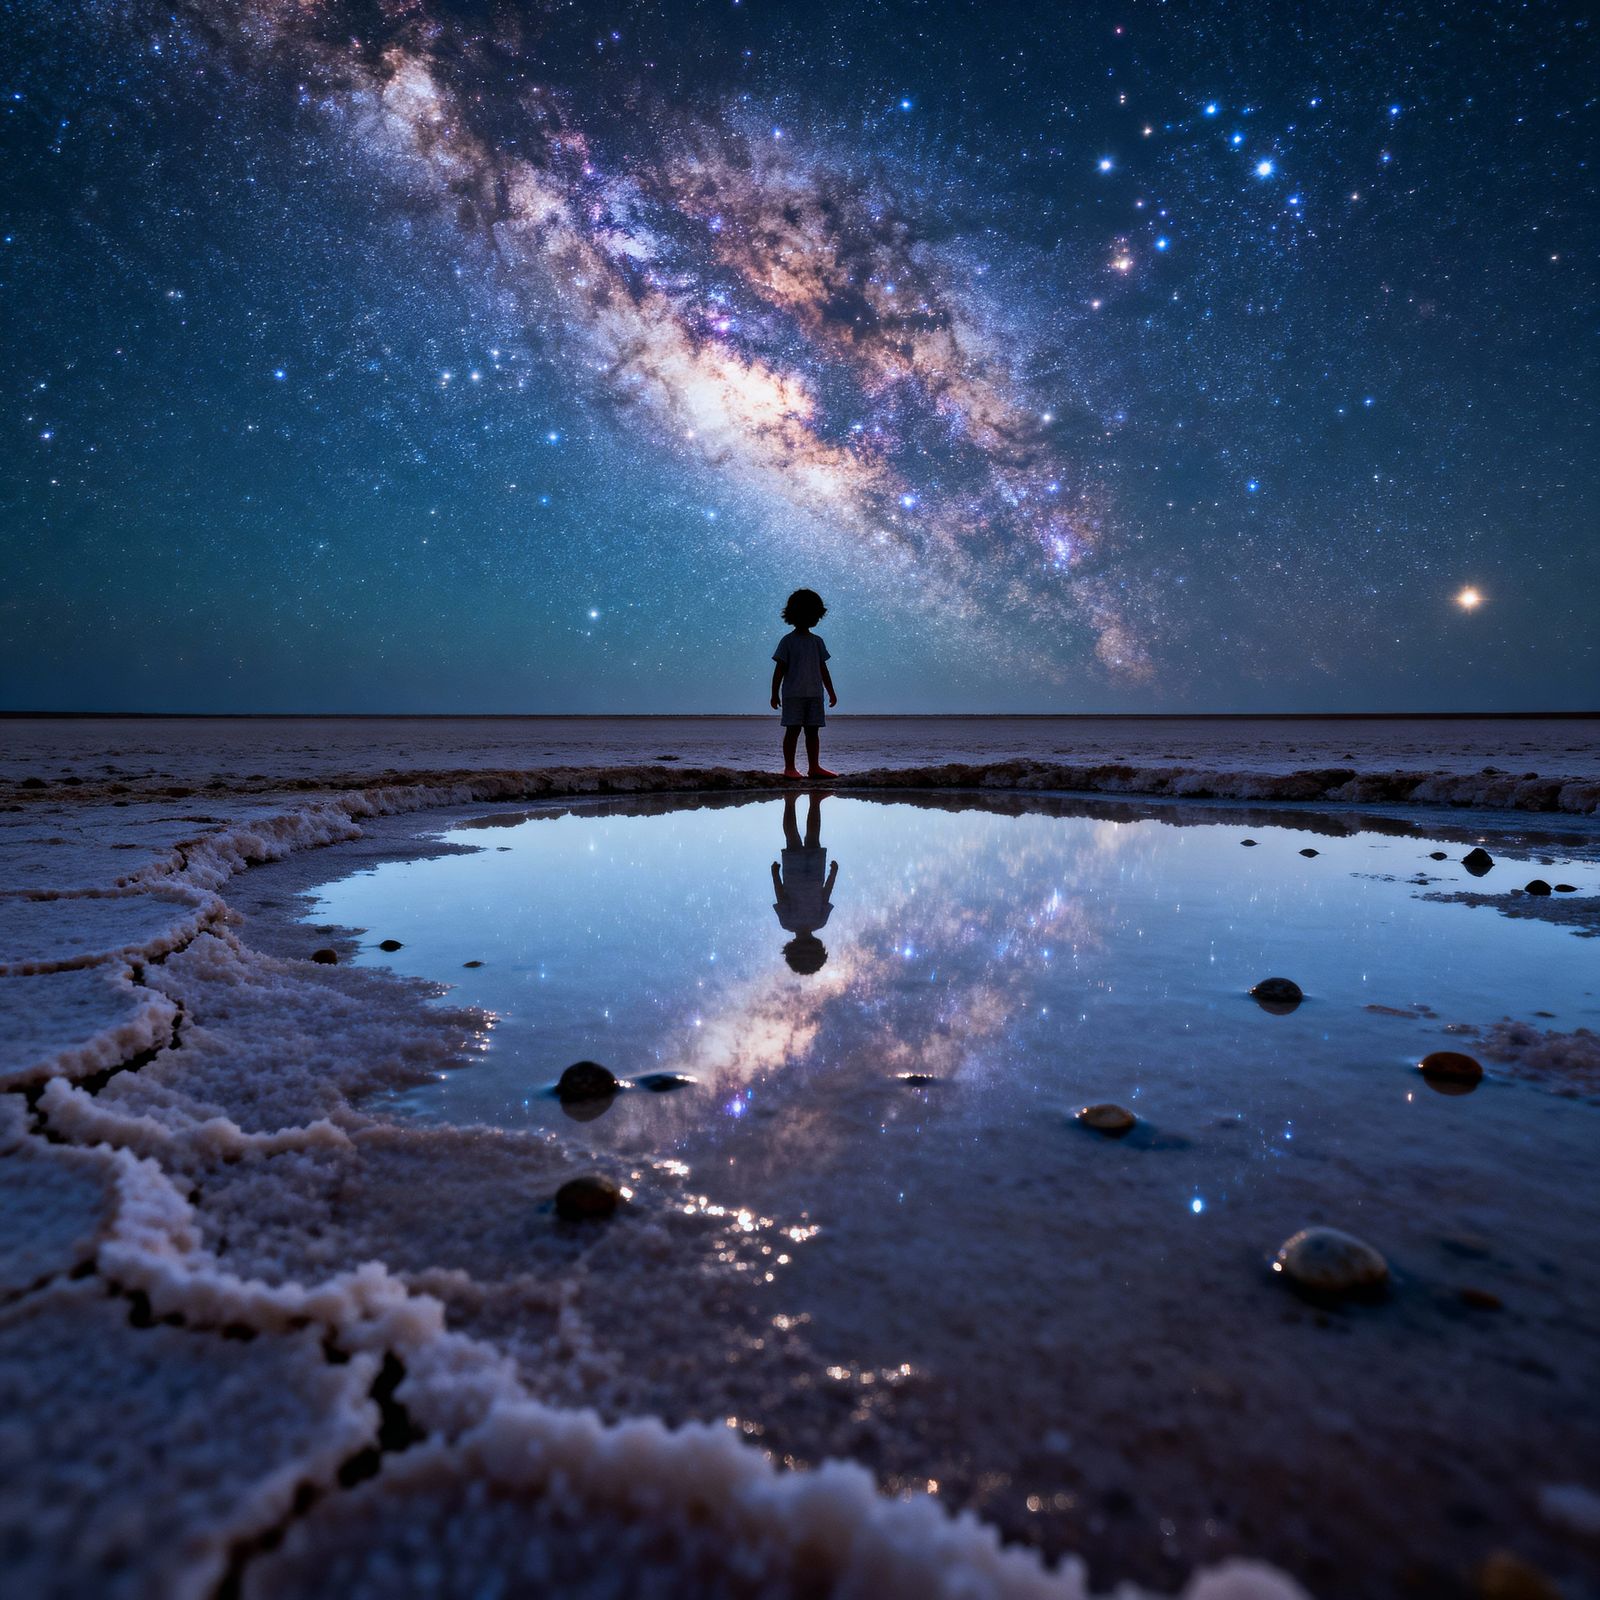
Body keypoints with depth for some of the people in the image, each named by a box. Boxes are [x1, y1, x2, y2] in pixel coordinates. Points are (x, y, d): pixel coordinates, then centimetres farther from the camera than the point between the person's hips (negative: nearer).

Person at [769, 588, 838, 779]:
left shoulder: (817, 641, 12)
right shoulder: (787, 641, -1)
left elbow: (823, 669, 16)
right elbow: (780, 669, -2)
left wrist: (831, 692, 15)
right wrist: (775, 693, -5)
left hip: (815, 693, 4)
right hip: (793, 694, -4)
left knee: (813, 730, 7)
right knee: (793, 730, -3)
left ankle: (814, 767, 12)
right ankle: (789, 767, 2)